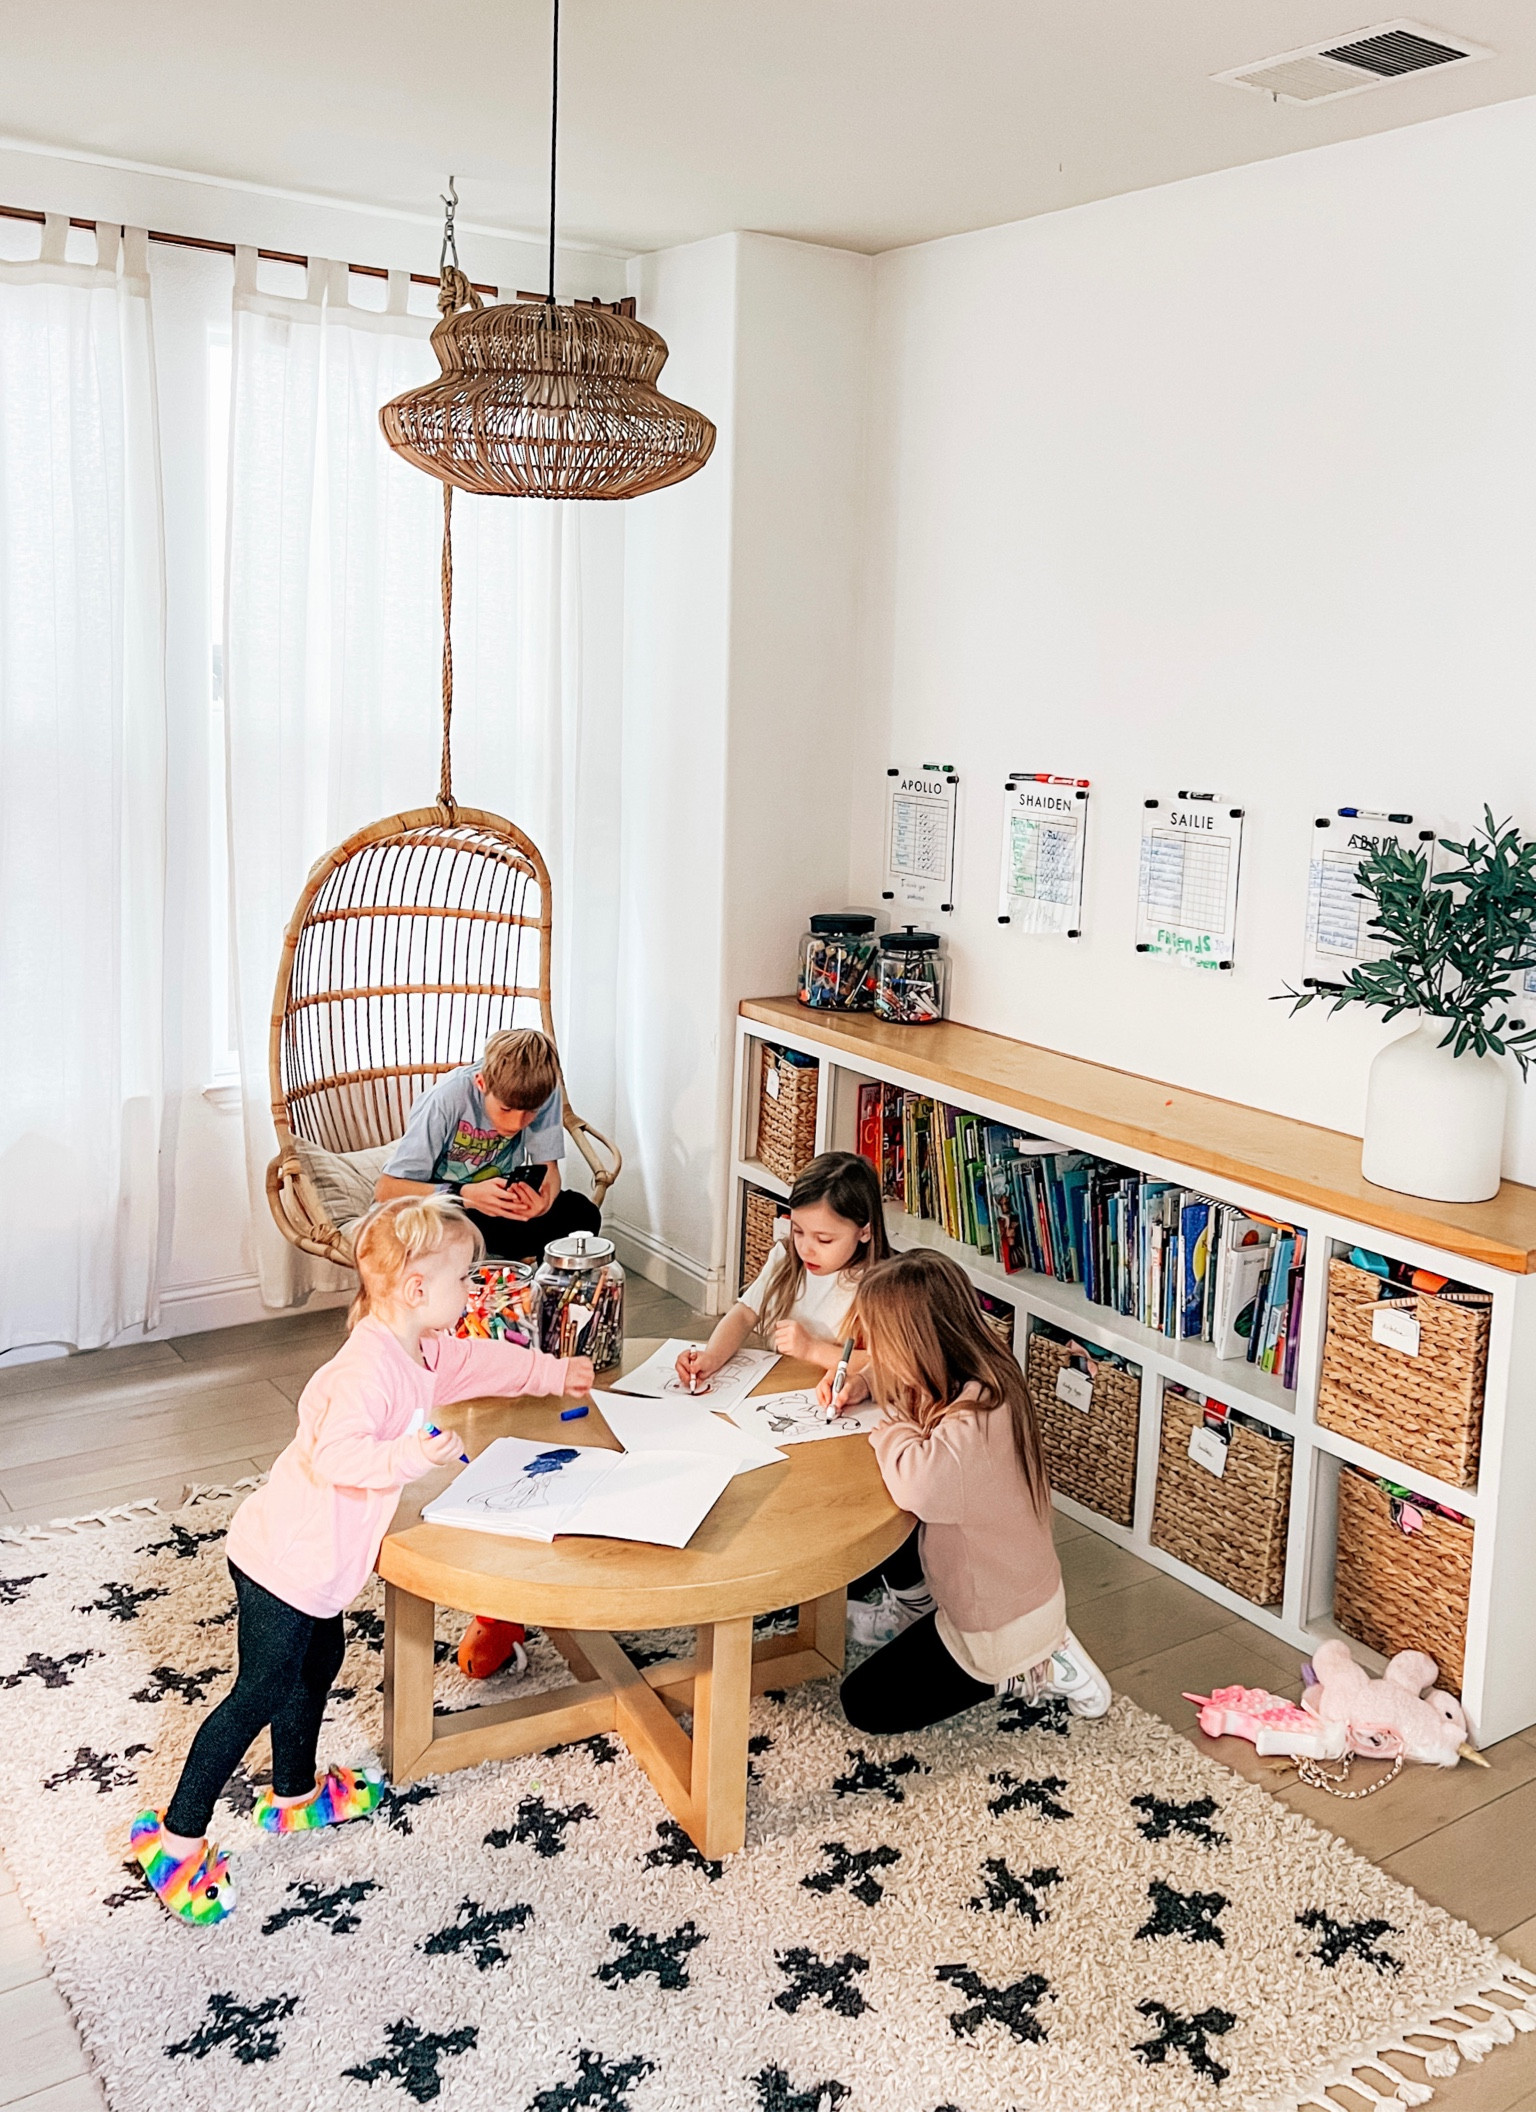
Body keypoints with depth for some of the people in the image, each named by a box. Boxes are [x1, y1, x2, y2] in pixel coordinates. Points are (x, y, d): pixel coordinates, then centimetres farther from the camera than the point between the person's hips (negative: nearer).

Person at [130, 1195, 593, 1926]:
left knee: (318, 1662, 24)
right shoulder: (370, 1365, -27)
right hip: (286, 1559, -10)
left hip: (315, 1561, 10)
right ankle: (175, 1837, 12)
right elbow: (334, 1454, -35)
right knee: (260, 1693, -1)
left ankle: (293, 1796, 44)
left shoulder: (423, 1352, 5)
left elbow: (482, 1360, 24)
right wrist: (408, 1457, -44)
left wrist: (553, 1372, 31)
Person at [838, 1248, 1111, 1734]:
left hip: (1001, 1626, -9)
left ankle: (1033, 1671, 4)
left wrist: (892, 1430, -30)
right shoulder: (974, 1380, -6)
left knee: (864, 1704, 7)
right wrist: (857, 1382, -3)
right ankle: (921, 1613, 18)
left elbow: (917, 1484, -52)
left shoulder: (973, 1421, -34)